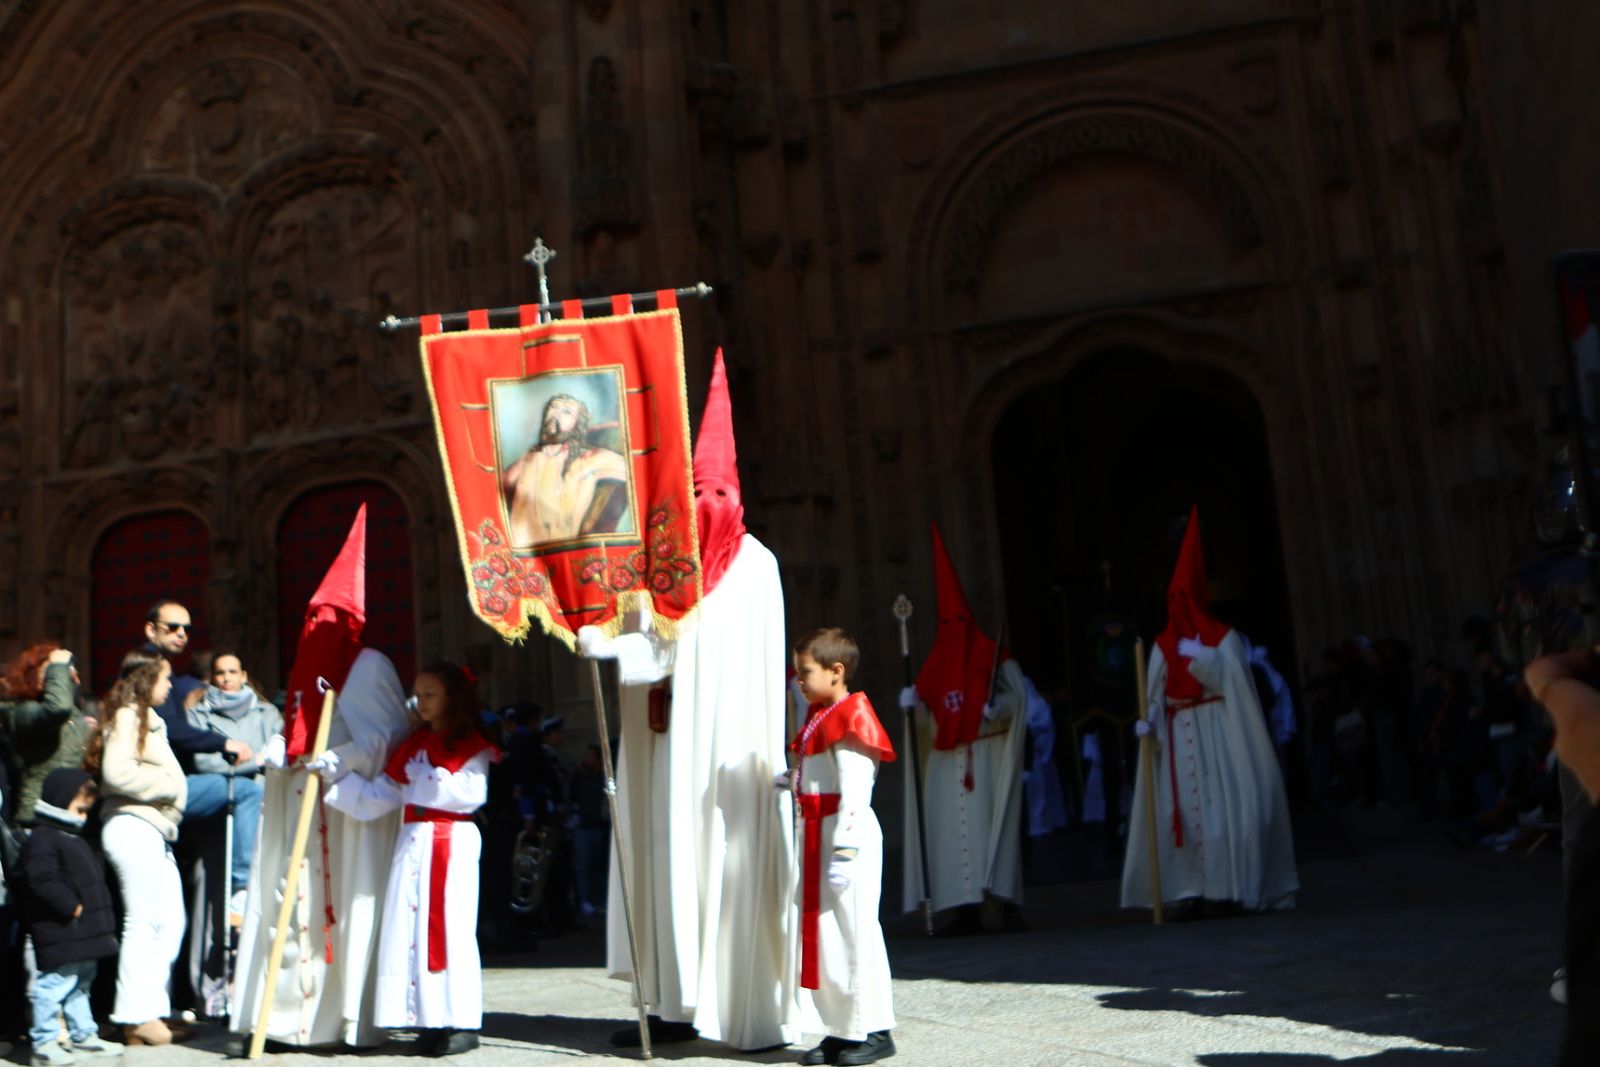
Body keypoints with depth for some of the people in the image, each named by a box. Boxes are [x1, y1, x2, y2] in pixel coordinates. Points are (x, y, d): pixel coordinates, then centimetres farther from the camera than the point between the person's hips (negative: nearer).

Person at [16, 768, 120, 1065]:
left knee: (80, 984, 18)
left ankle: (83, 1035, 28)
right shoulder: (42, 839, -13)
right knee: (55, 984, -7)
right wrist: (71, 906, -21)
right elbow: (42, 881, -24)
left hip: (83, 933, 10)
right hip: (59, 933, -10)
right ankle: (44, 1042, 1)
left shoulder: (74, 839, 20)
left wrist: (99, 911, 16)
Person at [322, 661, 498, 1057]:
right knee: (410, 928, 3)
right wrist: (335, 774, 5)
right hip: (413, 842, 6)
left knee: (449, 929, -8)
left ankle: (462, 1022, -3)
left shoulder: (471, 745, 0)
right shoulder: (413, 745, 17)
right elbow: (377, 797, 12)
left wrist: (425, 777, -8)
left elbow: (470, 793, -16)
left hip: (452, 844, -6)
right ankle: (429, 1018, 8)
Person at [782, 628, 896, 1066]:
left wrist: (845, 851, -25)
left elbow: (854, 794, -21)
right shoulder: (818, 717, 15)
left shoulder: (850, 718, -15)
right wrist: (792, 782, 6)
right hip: (817, 835, 10)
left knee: (854, 931, -3)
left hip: (848, 834, -10)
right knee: (822, 932, 12)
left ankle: (875, 1031, 7)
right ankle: (842, 1030, 21)